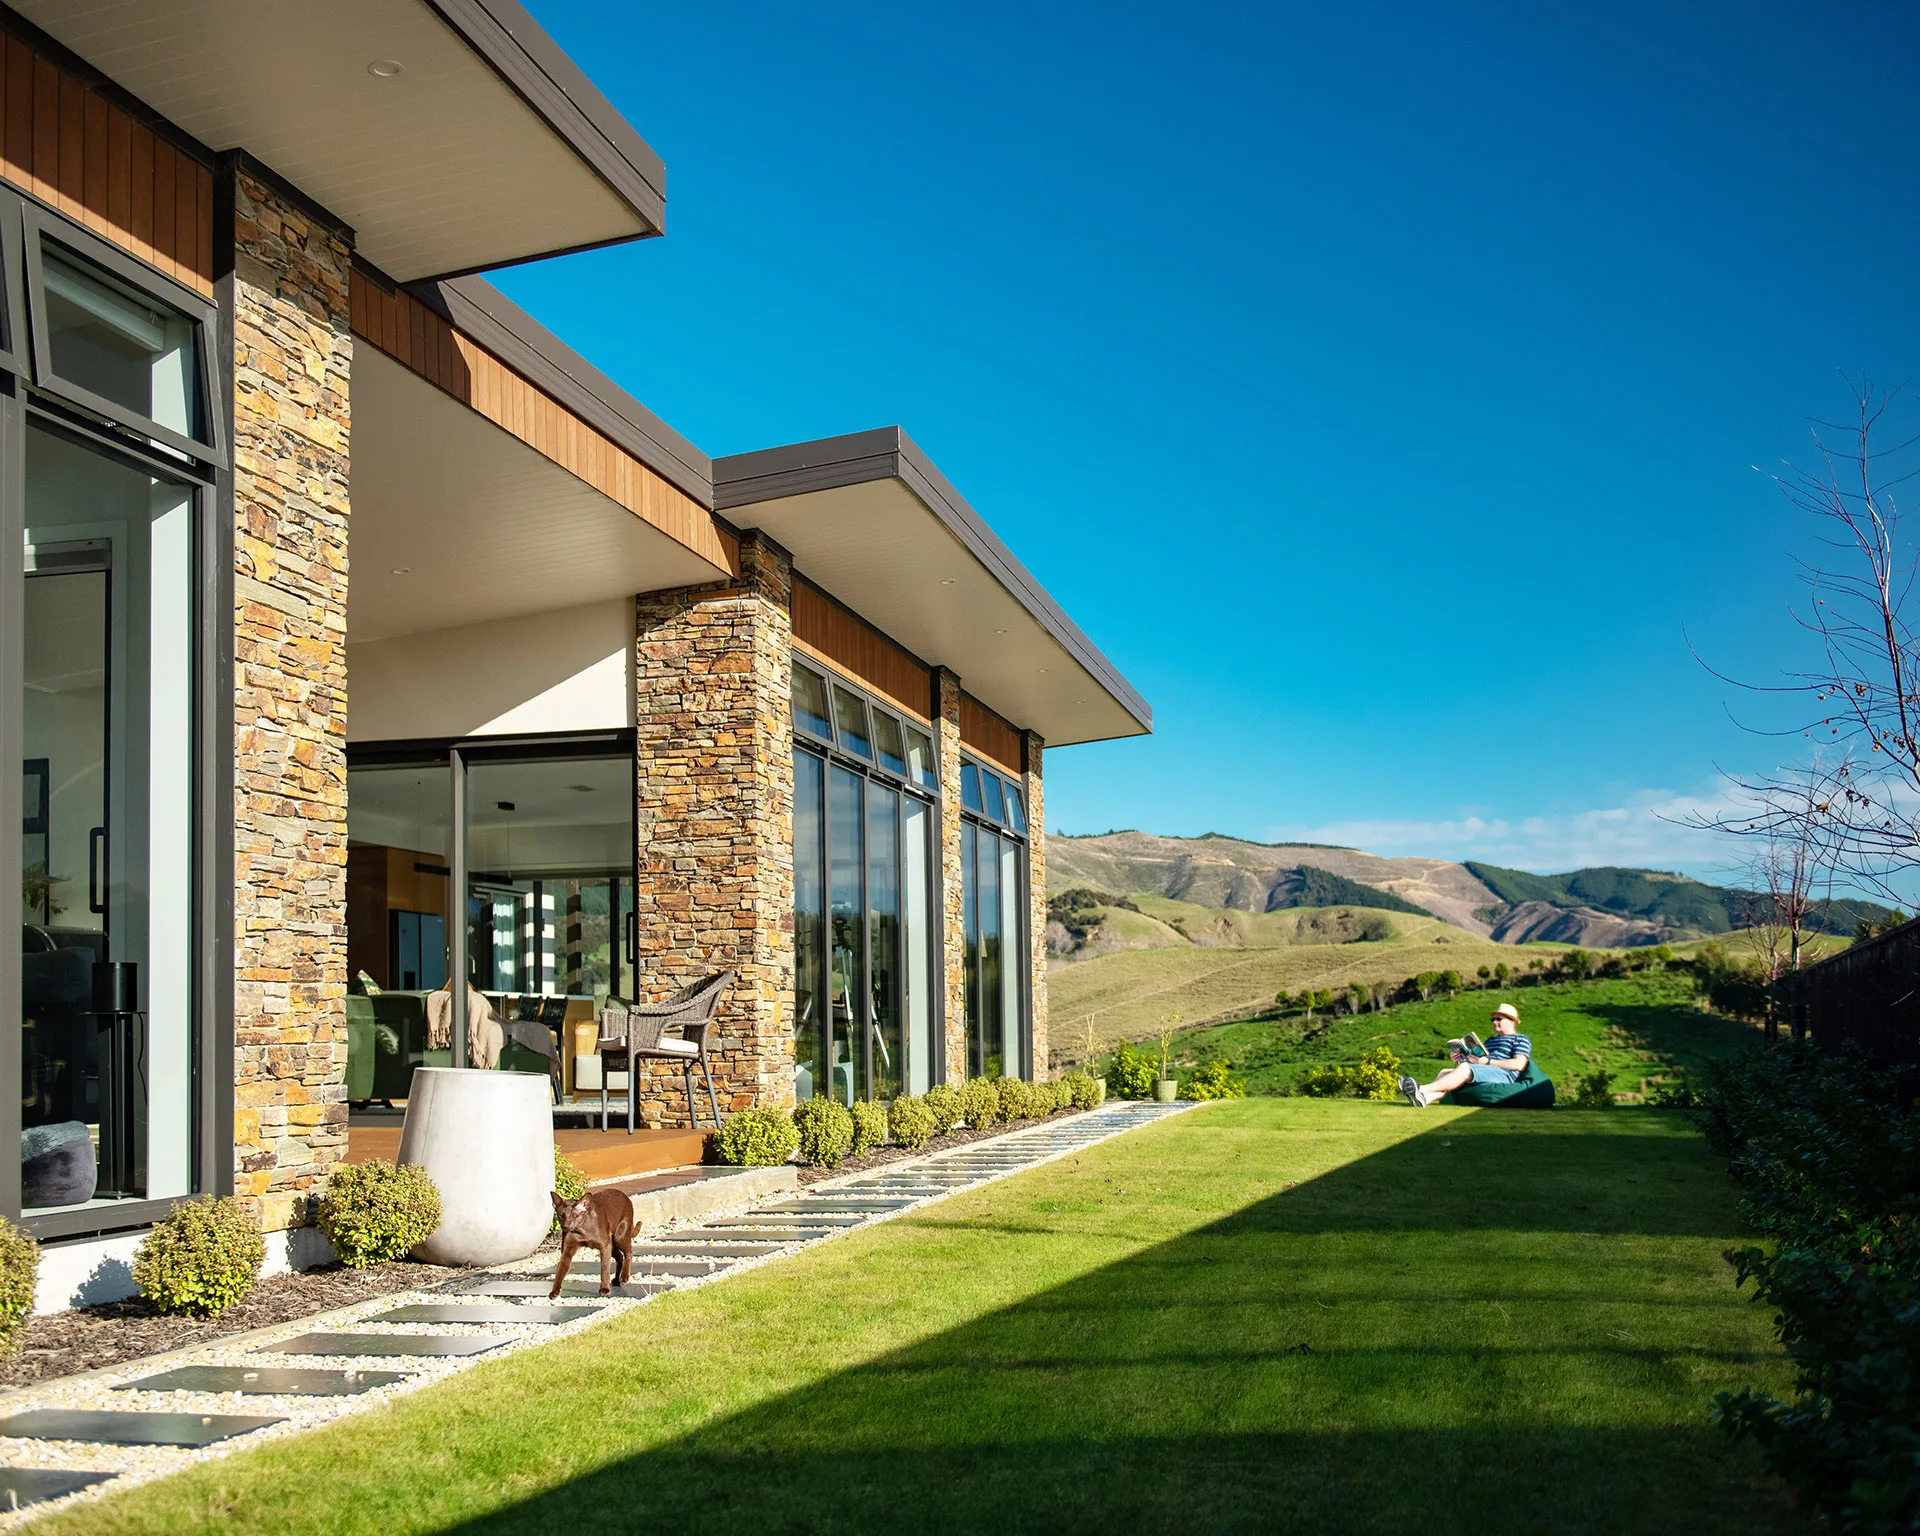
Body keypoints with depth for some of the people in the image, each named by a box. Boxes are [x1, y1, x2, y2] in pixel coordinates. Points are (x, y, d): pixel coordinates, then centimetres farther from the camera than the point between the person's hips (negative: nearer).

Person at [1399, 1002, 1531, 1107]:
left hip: (1504, 1075, -8)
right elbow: (1477, 1064, 29)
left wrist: (1487, 1061, -13)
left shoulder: (1521, 1040, 13)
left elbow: (1520, 1065, -6)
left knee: (1464, 1068, -33)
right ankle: (1426, 1098, -49)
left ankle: (1422, 1090, -49)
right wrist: (1460, 1060, 7)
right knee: (1446, 1072, -18)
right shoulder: (1491, 1041, 37)